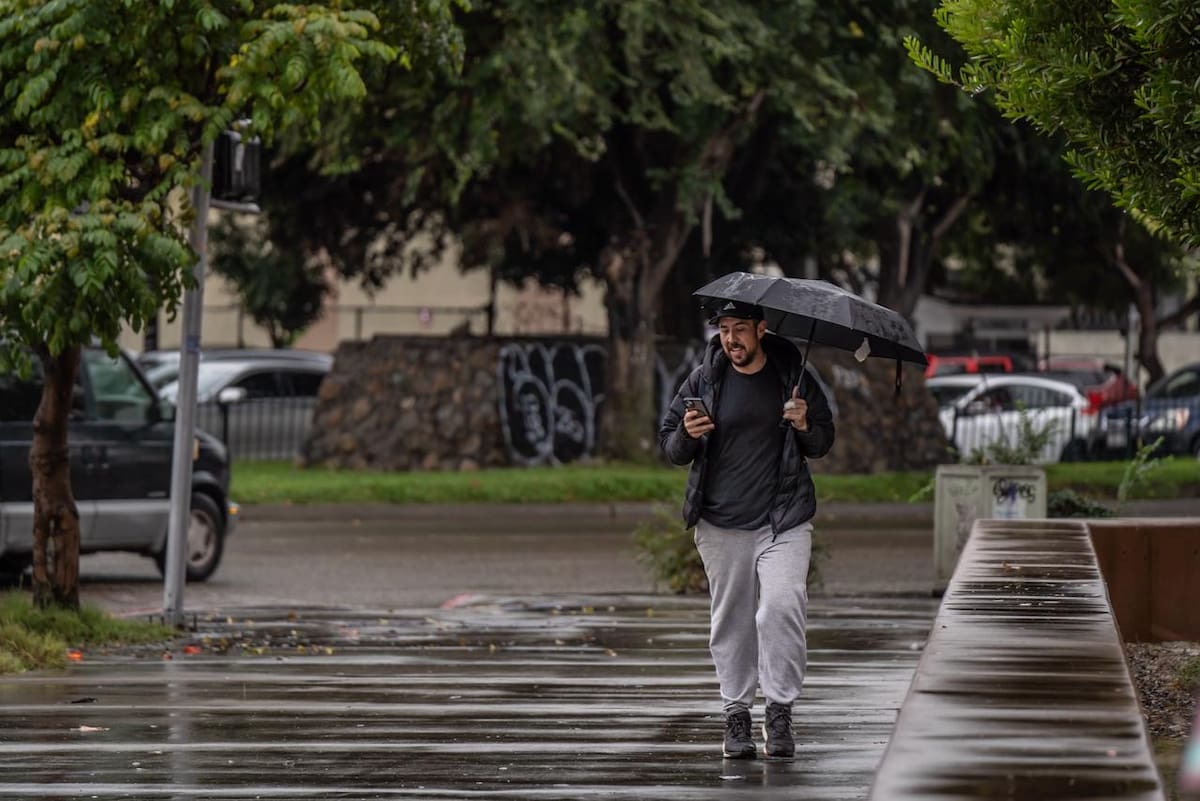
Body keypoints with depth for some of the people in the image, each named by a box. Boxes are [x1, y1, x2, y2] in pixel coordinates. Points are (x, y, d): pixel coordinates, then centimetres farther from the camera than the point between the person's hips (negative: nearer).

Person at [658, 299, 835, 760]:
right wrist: (687, 436, -13)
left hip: (784, 520, -1)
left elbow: (823, 444, 14)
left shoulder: (794, 376, 5)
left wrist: (805, 427, -9)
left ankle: (780, 712, -10)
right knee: (731, 620, 5)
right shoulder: (703, 381, 5)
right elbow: (669, 446, 10)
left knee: (782, 606, -17)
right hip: (721, 522, 1)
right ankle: (736, 714, 14)